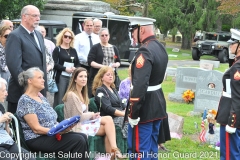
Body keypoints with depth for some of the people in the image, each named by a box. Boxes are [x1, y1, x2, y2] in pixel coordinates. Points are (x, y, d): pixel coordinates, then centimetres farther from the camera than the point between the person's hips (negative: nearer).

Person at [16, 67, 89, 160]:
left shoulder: (41, 97, 15)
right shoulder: (25, 101, -12)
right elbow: (36, 129, -17)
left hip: (51, 134, 8)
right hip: (37, 139, -8)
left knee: (83, 137, -12)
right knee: (78, 141, -22)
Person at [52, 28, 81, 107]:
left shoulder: (73, 50, 17)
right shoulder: (57, 49, 2)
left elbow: (78, 64, 16)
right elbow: (54, 64, -7)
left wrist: (75, 69, -5)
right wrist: (65, 69, -16)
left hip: (72, 77, 5)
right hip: (61, 77, -5)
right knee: (59, 100, -5)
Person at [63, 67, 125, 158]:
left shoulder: (82, 93, 17)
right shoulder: (71, 95, -13)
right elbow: (79, 117, -17)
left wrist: (92, 116, -6)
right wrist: (92, 115, -3)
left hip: (84, 123, 9)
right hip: (77, 127, -9)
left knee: (108, 119, -14)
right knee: (108, 120, -17)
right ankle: (114, 150, -16)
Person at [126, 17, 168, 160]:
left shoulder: (145, 51, -21)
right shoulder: (161, 47, 9)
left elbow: (140, 85, -28)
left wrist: (133, 113, -24)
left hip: (145, 107, -10)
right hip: (158, 104, 10)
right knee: (152, 146, 18)